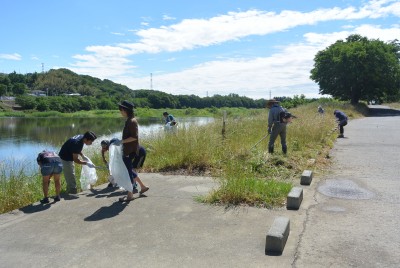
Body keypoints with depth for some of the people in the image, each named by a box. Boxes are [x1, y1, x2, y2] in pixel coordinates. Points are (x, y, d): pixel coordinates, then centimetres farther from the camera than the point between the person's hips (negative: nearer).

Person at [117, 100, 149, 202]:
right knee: (129, 169, 19)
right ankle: (143, 186, 28)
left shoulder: (132, 121, -18)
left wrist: (121, 141, -21)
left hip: (130, 151, -10)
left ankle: (130, 194, 11)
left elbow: (134, 137, -22)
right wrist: (122, 142, 18)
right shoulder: (129, 120, 11)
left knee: (128, 171, 0)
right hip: (127, 150, 10)